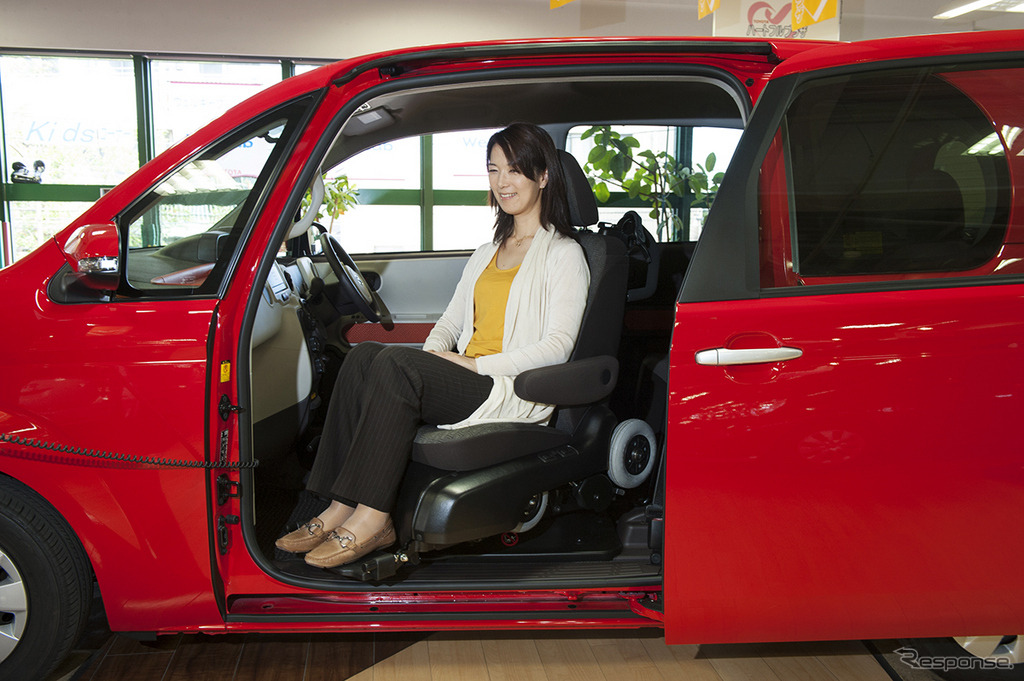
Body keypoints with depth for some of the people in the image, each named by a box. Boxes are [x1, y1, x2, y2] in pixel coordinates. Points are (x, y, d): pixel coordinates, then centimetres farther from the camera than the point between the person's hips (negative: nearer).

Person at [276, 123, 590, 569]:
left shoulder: (563, 253, 2)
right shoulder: (486, 253, 26)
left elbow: (557, 347, -9)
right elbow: (450, 321, 22)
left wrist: (475, 364, -14)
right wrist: (434, 356, -1)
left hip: (517, 394, -7)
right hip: (466, 381, 7)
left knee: (396, 364, -29)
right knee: (364, 356, -18)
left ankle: (370, 517, -27)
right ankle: (341, 508, -23)